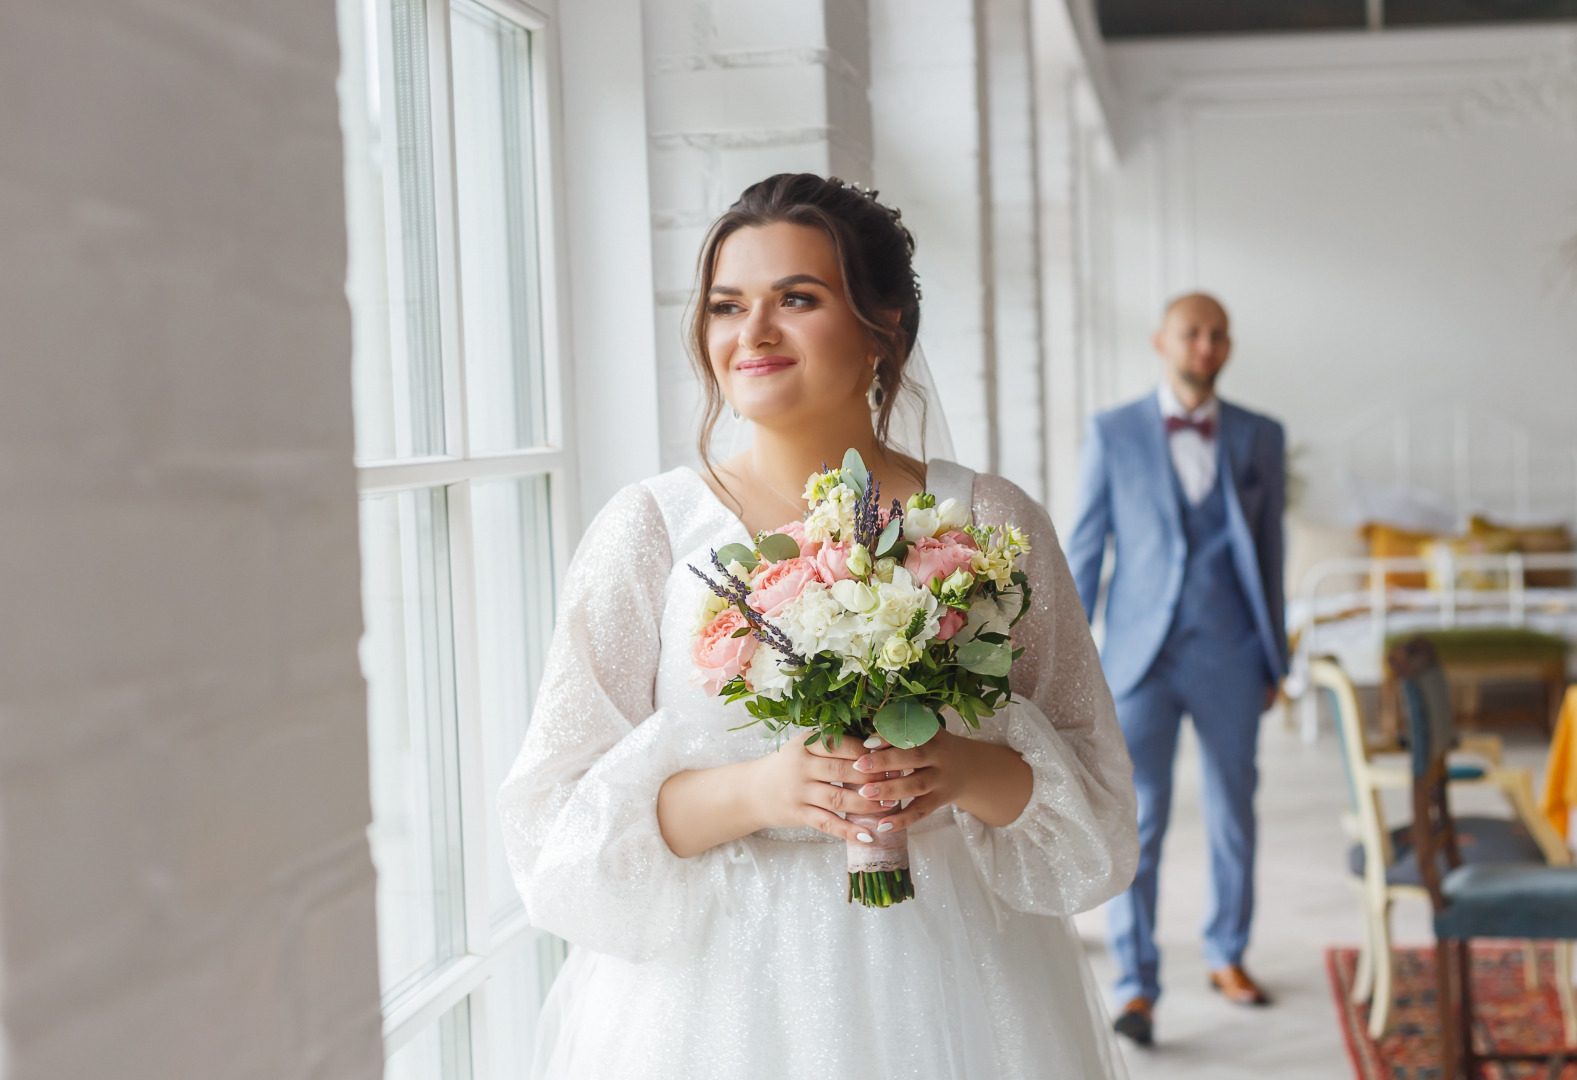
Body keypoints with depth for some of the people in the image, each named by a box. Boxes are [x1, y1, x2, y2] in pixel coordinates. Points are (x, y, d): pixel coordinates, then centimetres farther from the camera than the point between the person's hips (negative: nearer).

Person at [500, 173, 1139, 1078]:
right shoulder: (648, 530, -2)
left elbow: (1098, 795, 3)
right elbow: (556, 818, -5)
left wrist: (970, 773, -17)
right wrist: (756, 791, -19)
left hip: (948, 996, 1)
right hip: (715, 1002, -1)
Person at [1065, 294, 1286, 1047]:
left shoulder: (1260, 438, 5)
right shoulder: (1113, 435, 0)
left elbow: (1270, 552, 10)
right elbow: (1083, 551, 1)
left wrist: (1276, 660, 10)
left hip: (1229, 659, 2)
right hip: (1141, 658, -2)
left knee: (1234, 814, 11)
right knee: (1138, 817, -7)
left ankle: (1227, 955, 29)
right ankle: (1136, 986, -2)